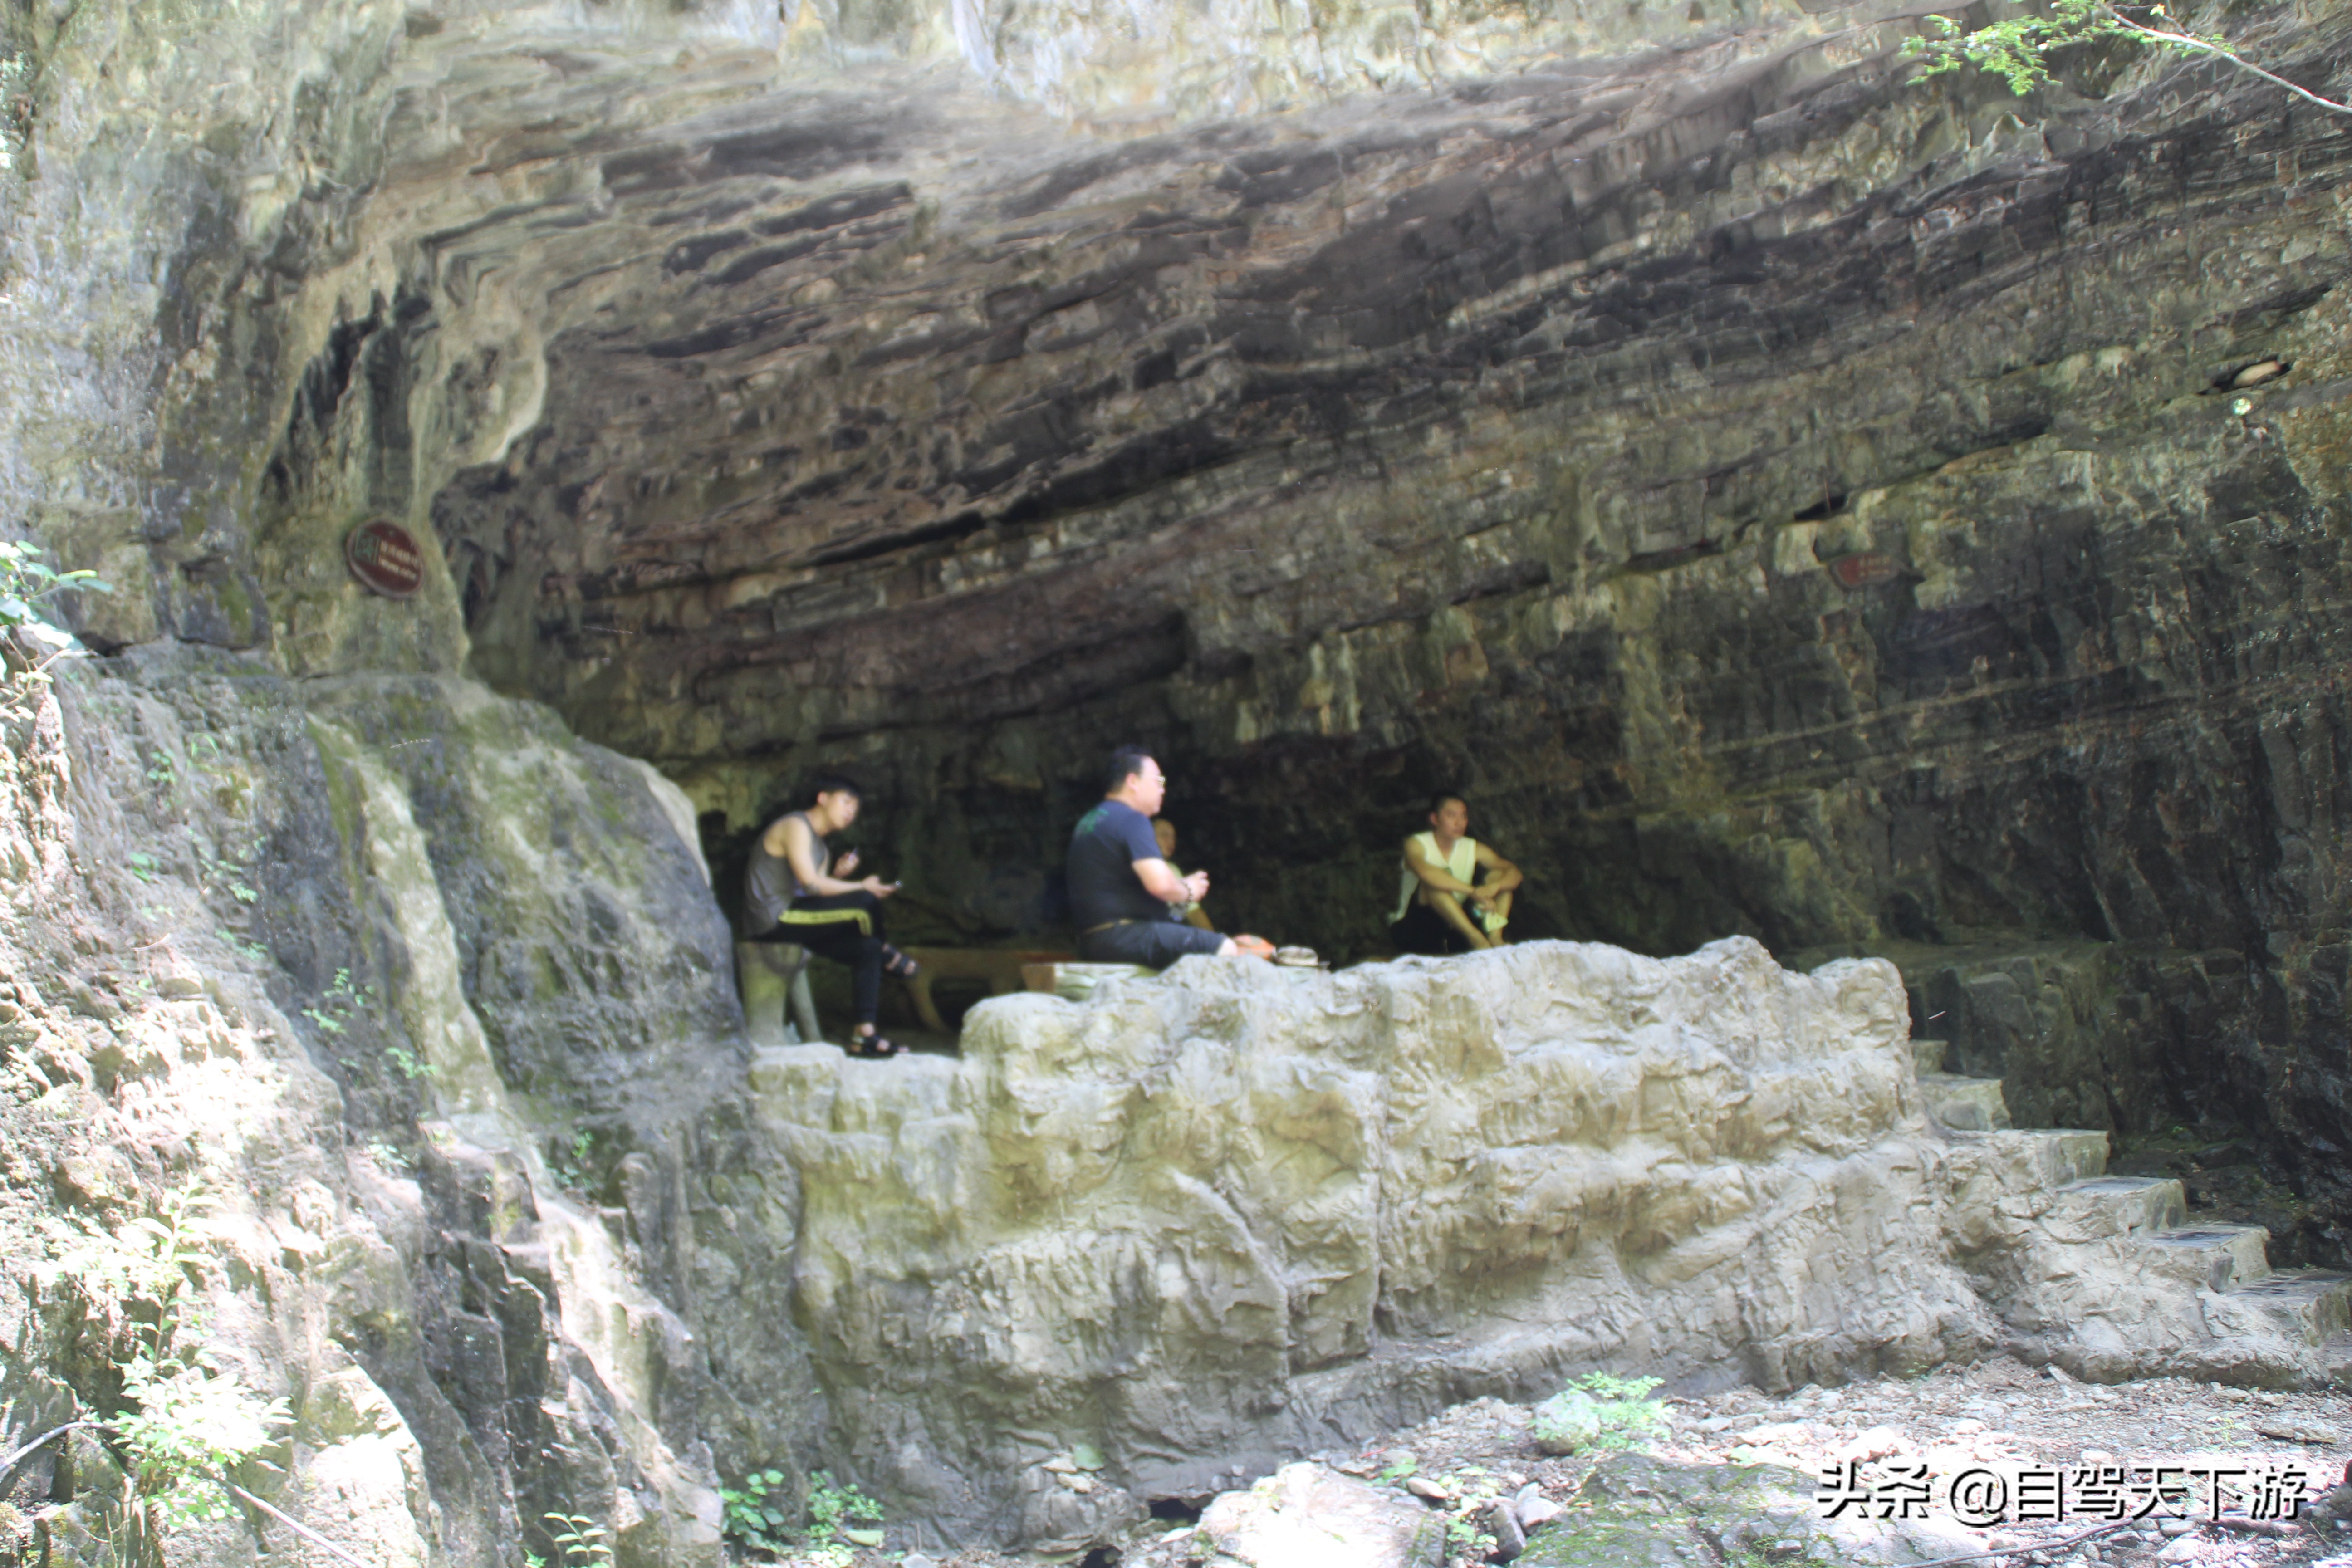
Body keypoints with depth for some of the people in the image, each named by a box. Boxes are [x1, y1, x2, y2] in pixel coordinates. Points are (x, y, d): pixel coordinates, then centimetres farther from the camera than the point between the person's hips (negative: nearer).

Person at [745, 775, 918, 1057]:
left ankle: (864, 1036, -5)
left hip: (791, 922, 10)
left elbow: (819, 895, 13)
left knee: (867, 949, -1)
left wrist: (838, 875, -3)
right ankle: (888, 956, 5)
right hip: (777, 920, -10)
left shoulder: (821, 849, 23)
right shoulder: (796, 826, -8)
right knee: (865, 902, -24)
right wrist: (862, 886, -13)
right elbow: (810, 883, -19)